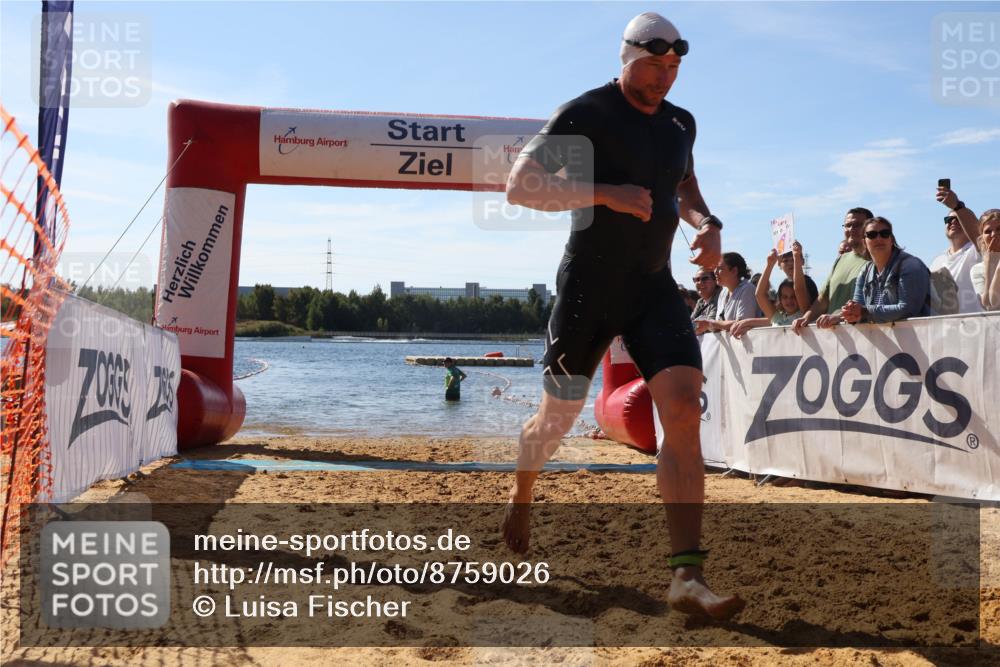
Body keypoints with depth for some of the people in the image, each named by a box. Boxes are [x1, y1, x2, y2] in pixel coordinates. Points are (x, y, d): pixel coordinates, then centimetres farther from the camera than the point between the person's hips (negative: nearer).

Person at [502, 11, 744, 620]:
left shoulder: (681, 123, 11)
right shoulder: (585, 114, -8)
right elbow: (519, 186, -15)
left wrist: (708, 224, 6)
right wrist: (606, 192, -25)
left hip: (655, 289, 4)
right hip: (588, 289, -4)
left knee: (684, 409, -15)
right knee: (559, 415, 9)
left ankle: (688, 576, -16)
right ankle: (522, 495, 44)